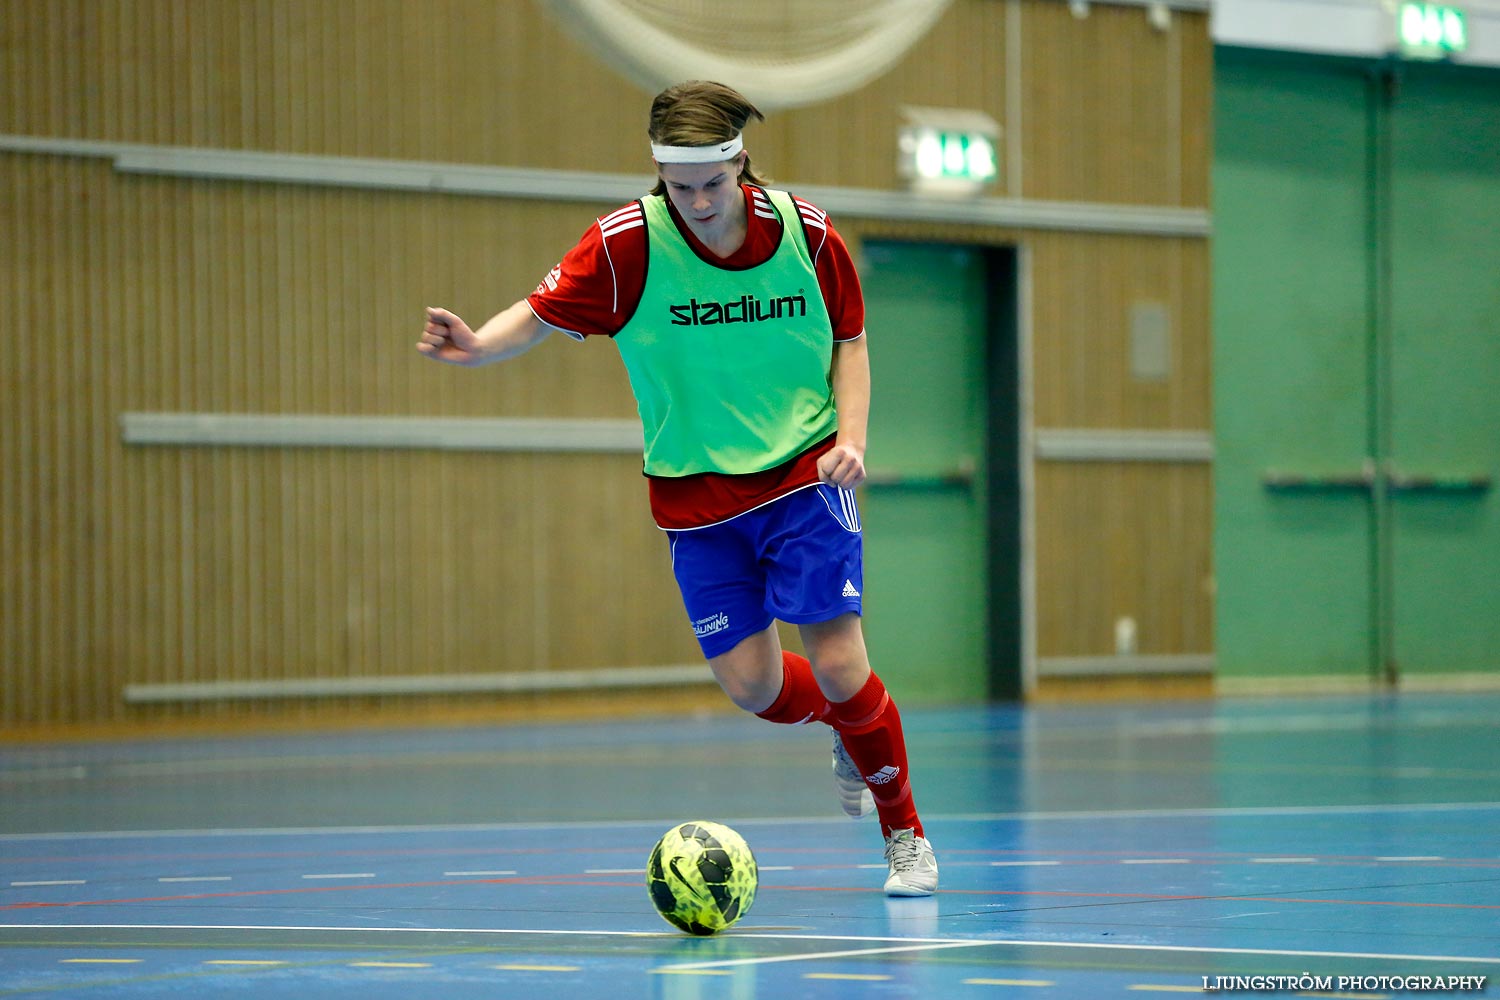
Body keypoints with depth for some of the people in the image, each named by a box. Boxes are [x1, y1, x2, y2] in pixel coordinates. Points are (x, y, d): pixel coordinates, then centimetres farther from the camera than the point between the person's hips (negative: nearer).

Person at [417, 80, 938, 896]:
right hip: (695, 494, 1)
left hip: (803, 476, -1)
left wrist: (851, 435, -9)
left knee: (836, 663, -9)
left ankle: (905, 835, 13)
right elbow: (542, 314, -7)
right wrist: (478, 345, -27)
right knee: (751, 684, -4)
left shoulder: (804, 233, -9)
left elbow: (848, 338, 5)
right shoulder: (626, 243, -13)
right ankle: (852, 726, 33)